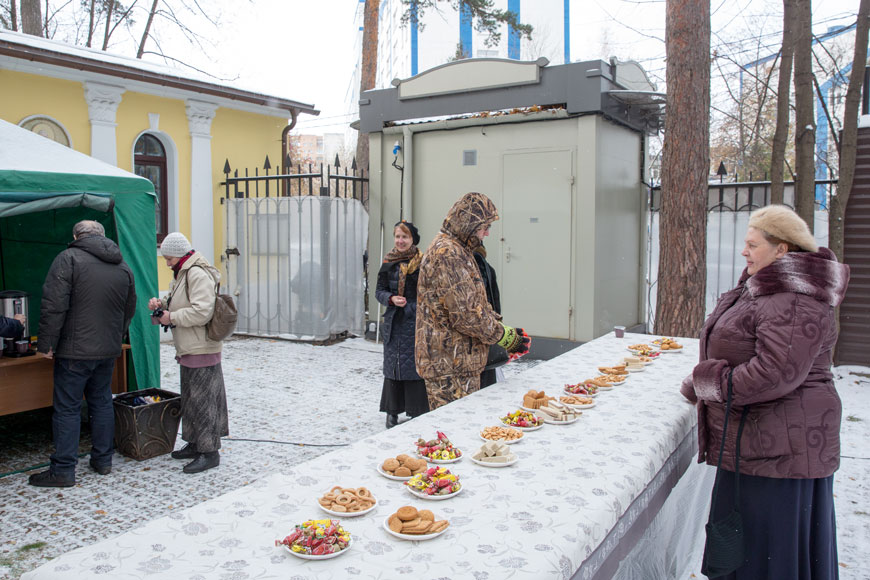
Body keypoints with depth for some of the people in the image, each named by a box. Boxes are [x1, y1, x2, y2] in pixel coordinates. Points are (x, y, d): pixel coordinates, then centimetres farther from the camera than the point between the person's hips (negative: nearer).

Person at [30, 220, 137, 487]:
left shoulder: (68, 258, -9)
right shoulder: (123, 266, 10)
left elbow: (54, 306, -16)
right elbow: (129, 310, 18)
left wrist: (47, 344, -9)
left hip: (75, 350, -6)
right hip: (108, 350, 6)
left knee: (67, 408, 1)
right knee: (102, 403, 16)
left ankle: (63, 470, 6)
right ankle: (103, 460, 23)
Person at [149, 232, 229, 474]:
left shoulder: (198, 274, -18)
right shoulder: (182, 273, 17)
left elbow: (201, 312, -26)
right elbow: (178, 301, 28)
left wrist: (172, 318, -17)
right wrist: (161, 303, 8)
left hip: (201, 350, -11)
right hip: (188, 349, 11)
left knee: (202, 399, -6)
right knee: (190, 398, 18)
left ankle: (209, 452, 1)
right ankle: (195, 444, 31)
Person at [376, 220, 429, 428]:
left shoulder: (422, 263, -2)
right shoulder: (388, 263, 6)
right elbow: (379, 290, 8)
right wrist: (391, 299, -12)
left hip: (415, 321, -3)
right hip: (394, 321, 3)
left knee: (415, 364, 0)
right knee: (392, 363, 8)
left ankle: (417, 411, 11)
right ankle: (392, 411, 20)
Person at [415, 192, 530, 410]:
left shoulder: (458, 251, 18)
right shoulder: (447, 254, -18)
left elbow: (476, 303, 24)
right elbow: (465, 314, -22)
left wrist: (501, 328, 10)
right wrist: (503, 336, -10)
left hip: (460, 362, 11)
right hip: (450, 368, -11)